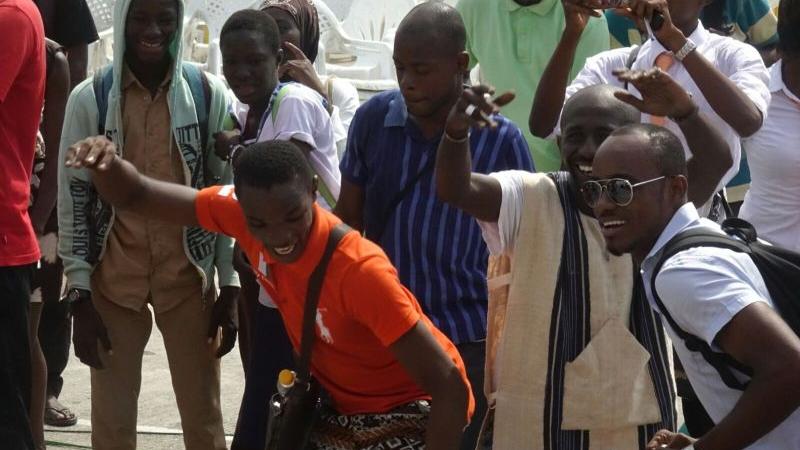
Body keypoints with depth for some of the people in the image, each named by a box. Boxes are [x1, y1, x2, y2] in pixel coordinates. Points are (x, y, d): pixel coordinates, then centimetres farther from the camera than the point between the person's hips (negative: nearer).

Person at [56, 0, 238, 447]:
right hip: (114, 281, 0)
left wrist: (231, 285, -1)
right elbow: (73, 199, 0)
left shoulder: (210, 94, -2)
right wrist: (80, 293, -4)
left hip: (189, 278, 0)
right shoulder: (89, 98, -2)